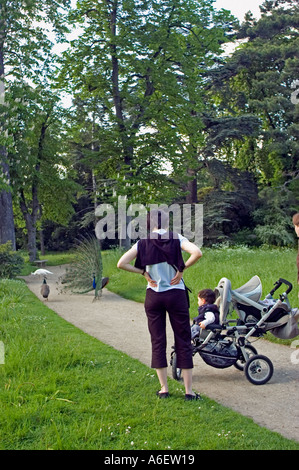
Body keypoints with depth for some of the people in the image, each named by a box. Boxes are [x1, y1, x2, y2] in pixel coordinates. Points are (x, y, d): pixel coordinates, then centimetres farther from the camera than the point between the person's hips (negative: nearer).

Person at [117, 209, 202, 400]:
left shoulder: (143, 243, -1)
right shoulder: (176, 239, -5)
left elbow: (121, 263, -8)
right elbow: (197, 253, -21)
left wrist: (144, 272, -1)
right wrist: (182, 268, -9)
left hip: (153, 296, 1)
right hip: (176, 295, -1)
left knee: (158, 342, 10)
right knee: (183, 342, 6)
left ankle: (164, 389, 15)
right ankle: (189, 390, 8)